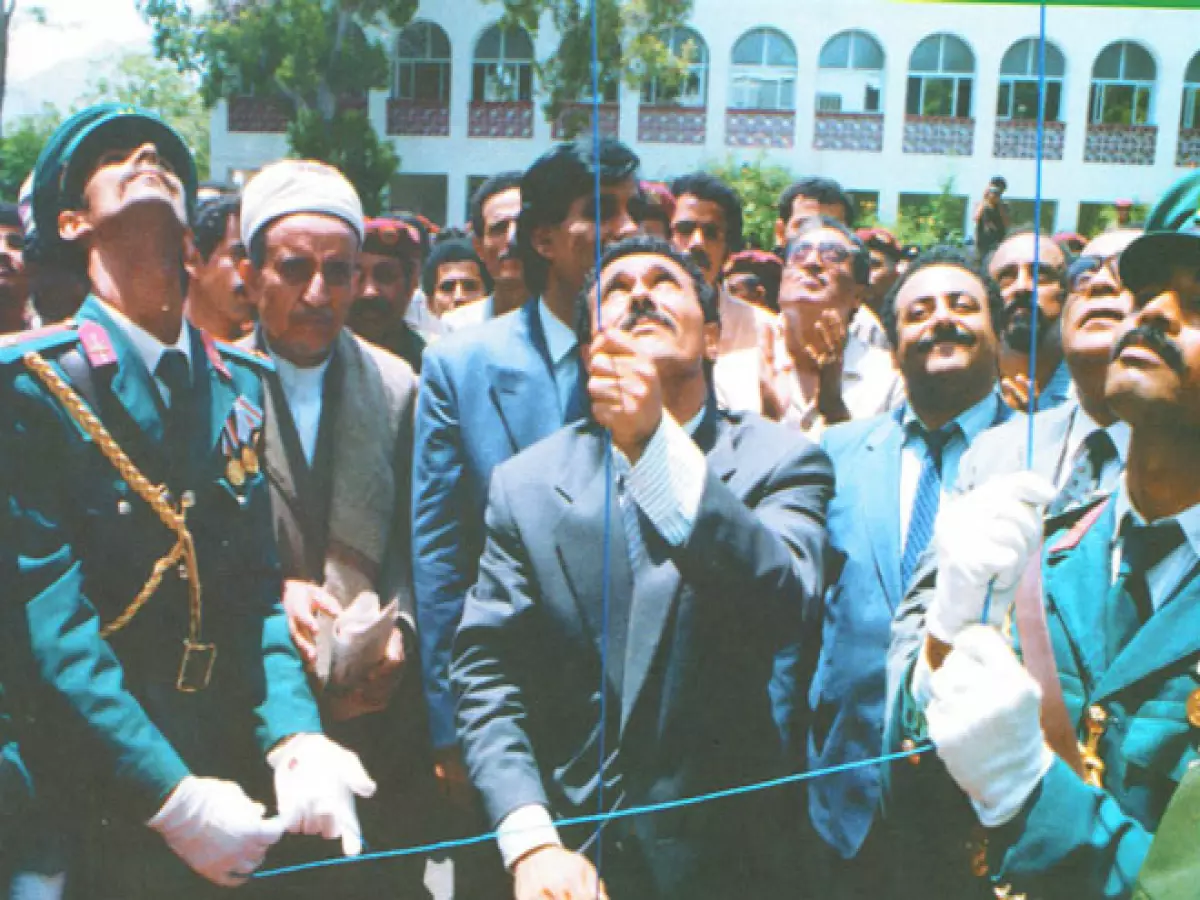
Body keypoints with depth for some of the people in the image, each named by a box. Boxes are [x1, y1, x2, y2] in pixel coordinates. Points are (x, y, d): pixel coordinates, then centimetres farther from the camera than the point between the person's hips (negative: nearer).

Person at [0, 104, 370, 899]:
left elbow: (258, 587, 0)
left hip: (233, 775, 5)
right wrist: (171, 797, -22)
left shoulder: (242, 384, 5)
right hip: (94, 801, -5)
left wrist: (294, 734, -15)